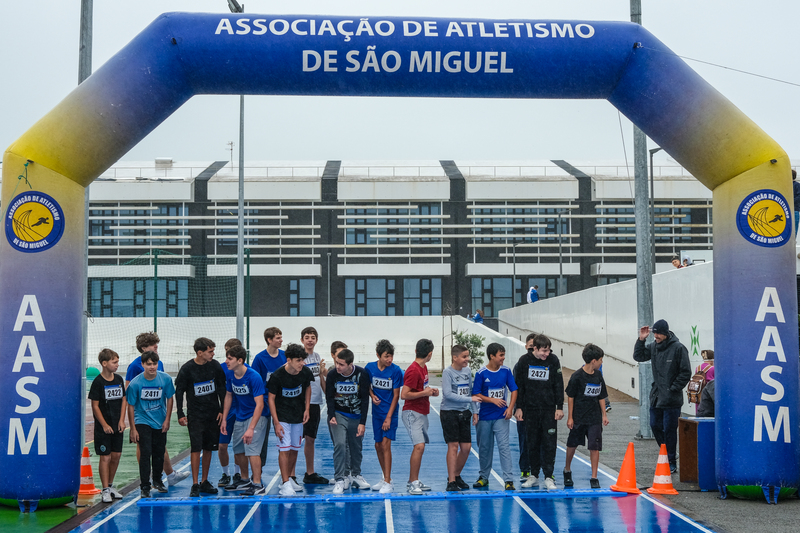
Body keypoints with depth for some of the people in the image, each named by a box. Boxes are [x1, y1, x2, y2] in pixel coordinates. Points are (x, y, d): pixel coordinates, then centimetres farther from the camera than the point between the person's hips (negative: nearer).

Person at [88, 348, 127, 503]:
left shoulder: (119, 380, 5)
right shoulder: (98, 382, -11)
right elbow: (95, 406, -10)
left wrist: (121, 420, 0)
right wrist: (104, 425, -12)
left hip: (117, 426, 6)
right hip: (103, 427, -6)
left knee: (116, 455, 10)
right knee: (105, 457, -3)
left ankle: (110, 485, 25)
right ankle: (105, 490, 4)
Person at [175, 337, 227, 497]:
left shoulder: (215, 366, -1)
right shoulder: (187, 369, -10)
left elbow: (222, 389, 8)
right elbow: (179, 391, -2)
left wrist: (222, 410, 4)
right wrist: (180, 414, -6)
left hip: (213, 414, 3)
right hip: (195, 415, -3)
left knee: (209, 448, 8)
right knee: (196, 448, -9)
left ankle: (205, 482, 19)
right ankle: (195, 485, -4)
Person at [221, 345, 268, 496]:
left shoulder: (254, 377, -24)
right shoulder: (230, 375, -3)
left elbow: (259, 405, -25)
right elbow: (228, 396, 13)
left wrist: (251, 428, -30)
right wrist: (224, 419, 10)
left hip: (255, 417, -7)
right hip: (240, 417, 7)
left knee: (252, 449, -15)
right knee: (238, 450, 11)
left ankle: (258, 485, -8)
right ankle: (245, 480, 29)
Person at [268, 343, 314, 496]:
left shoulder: (306, 372, -10)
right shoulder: (277, 376, -21)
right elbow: (271, 399, -12)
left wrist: (307, 409, 3)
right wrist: (276, 423, -15)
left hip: (298, 416, 4)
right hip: (281, 417, -4)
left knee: (295, 449, 9)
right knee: (284, 449, -10)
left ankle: (289, 477, 24)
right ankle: (285, 484, -7)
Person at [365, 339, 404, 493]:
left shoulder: (395, 371, -14)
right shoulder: (369, 368, -4)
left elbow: (396, 395, -10)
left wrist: (388, 417, -13)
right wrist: (372, 395, -8)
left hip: (390, 413, -4)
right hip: (377, 412, 4)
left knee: (385, 444, -13)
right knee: (378, 446, 9)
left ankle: (388, 483, -10)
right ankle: (385, 478, 25)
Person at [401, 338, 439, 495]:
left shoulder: (423, 367, 13)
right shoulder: (413, 370, -17)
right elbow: (404, 394, -20)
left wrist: (431, 391, 9)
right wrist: (424, 393, -18)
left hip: (422, 414, 10)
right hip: (412, 413, -10)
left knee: (420, 447, 11)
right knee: (419, 446, -18)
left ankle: (413, 481, 20)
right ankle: (413, 483, -14)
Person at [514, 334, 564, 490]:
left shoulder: (553, 360, -4)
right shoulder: (524, 361, -3)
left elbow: (559, 385, 1)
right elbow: (519, 385, 3)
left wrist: (559, 407, -2)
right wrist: (518, 407, 0)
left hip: (549, 409, -1)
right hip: (530, 408, 1)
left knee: (549, 443, -3)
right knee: (532, 443, 7)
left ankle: (549, 477, 2)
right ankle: (534, 476, 17)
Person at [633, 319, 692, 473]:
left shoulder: (678, 348, -12)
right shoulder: (653, 347, 7)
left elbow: (686, 373, -10)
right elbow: (639, 356, 15)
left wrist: (673, 389, -12)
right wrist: (641, 340, 3)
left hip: (671, 399, -7)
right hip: (656, 396, 7)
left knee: (669, 429, -3)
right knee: (655, 425, 11)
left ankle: (671, 463, 7)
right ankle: (668, 454, 29)